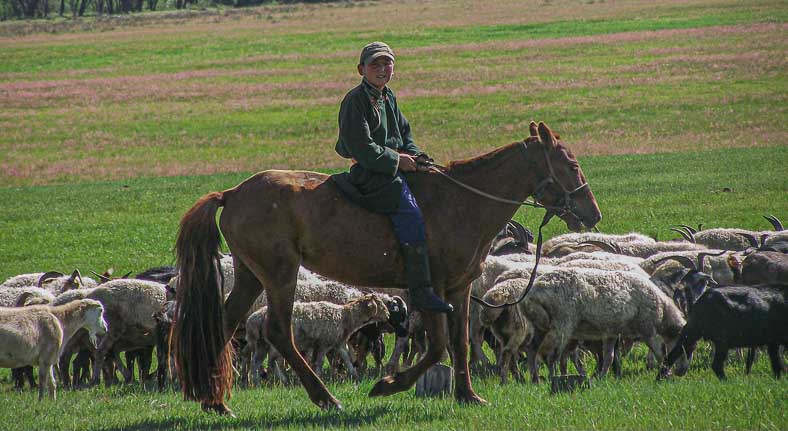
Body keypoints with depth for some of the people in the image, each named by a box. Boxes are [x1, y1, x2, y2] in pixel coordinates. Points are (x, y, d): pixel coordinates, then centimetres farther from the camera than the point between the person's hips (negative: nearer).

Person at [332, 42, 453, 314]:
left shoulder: (388, 97, 16)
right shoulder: (356, 100, -11)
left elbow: (404, 133, 23)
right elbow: (362, 147, -18)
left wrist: (414, 155, 3)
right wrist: (397, 161, -15)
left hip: (394, 166, 10)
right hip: (368, 173, -10)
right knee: (409, 211, -26)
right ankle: (420, 291, -29)